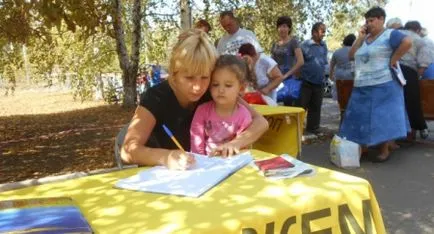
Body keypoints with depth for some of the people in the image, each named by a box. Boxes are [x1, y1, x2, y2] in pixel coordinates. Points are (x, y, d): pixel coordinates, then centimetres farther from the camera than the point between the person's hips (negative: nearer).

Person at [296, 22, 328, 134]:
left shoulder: (324, 45, 8)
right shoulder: (305, 45, -10)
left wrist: (323, 73, 15)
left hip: (319, 82, 5)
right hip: (306, 81, -5)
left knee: (315, 106, 10)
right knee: (301, 105, -3)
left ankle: (313, 127, 18)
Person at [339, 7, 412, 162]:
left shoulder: (389, 35, -4)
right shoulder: (365, 39, 16)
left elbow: (407, 42, -21)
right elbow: (351, 56, 11)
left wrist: (393, 60, -16)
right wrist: (360, 38, 4)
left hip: (383, 86, -7)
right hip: (362, 87, 7)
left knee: (383, 118, -2)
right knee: (362, 118, 8)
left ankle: (384, 151, 7)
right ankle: (362, 147, 18)